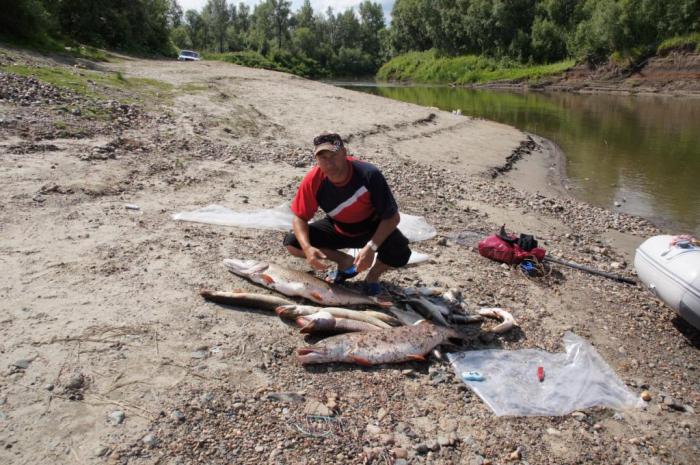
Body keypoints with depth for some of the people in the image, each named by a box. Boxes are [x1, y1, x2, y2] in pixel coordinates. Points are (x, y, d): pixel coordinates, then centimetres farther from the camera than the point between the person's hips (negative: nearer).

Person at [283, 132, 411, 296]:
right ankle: (346, 262, 6)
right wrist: (307, 248, -32)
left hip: (371, 229, -3)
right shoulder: (313, 180, -24)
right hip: (337, 228, 3)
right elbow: (300, 217, -13)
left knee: (400, 254, -33)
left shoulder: (369, 174, -32)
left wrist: (371, 247, -38)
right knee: (292, 243, -15)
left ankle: (374, 273, 4)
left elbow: (392, 217, -25)